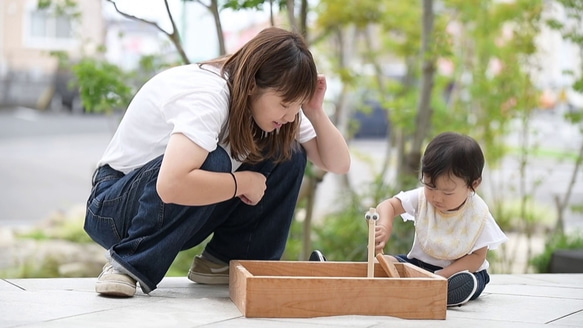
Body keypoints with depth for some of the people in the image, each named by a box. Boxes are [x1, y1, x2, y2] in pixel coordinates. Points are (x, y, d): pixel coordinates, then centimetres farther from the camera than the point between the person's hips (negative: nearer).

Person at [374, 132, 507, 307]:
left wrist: (443, 275, -27)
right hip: (419, 263, 3)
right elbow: (388, 205, -9)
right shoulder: (421, 197, -9)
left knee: (466, 284, -37)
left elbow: (477, 257, -14)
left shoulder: (478, 214, -16)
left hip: (461, 270, -3)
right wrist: (384, 226, -34)